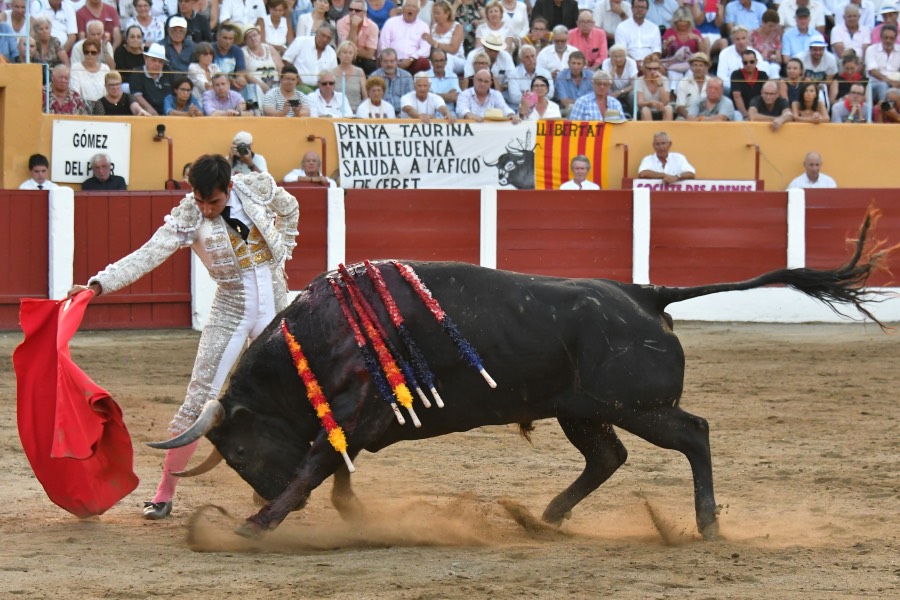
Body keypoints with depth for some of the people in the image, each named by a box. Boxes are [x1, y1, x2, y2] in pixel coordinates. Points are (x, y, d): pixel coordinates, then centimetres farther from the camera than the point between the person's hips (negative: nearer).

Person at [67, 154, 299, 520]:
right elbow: (147, 255, -22)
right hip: (230, 312, -2)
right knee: (199, 400, -8)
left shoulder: (258, 188, -6)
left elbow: (289, 209, 16)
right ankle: (165, 494, -4)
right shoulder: (188, 218, -13)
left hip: (274, 307, 2)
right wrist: (98, 285, -34)